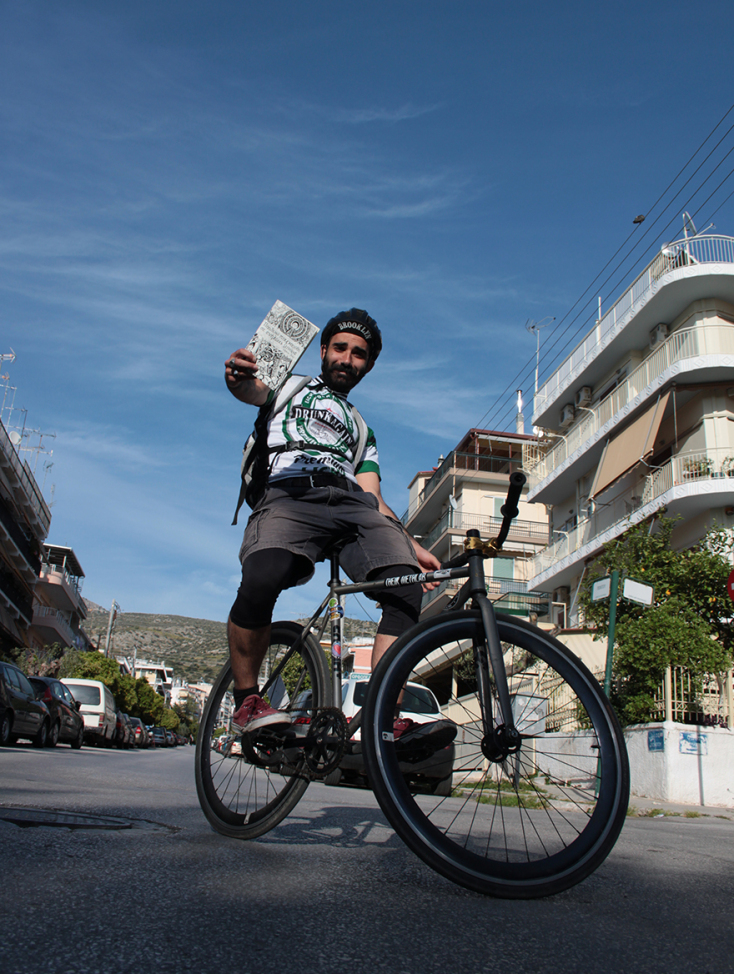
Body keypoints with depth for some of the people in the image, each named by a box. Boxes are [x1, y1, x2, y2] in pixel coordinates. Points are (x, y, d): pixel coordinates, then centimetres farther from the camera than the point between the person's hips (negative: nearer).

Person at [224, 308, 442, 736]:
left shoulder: (363, 431, 38)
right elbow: (255, 390, 6)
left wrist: (412, 546, 9)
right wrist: (238, 377, -20)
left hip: (352, 501, 4)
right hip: (289, 495, -3)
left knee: (406, 591, -25)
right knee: (261, 580, -34)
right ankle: (247, 700, -11)